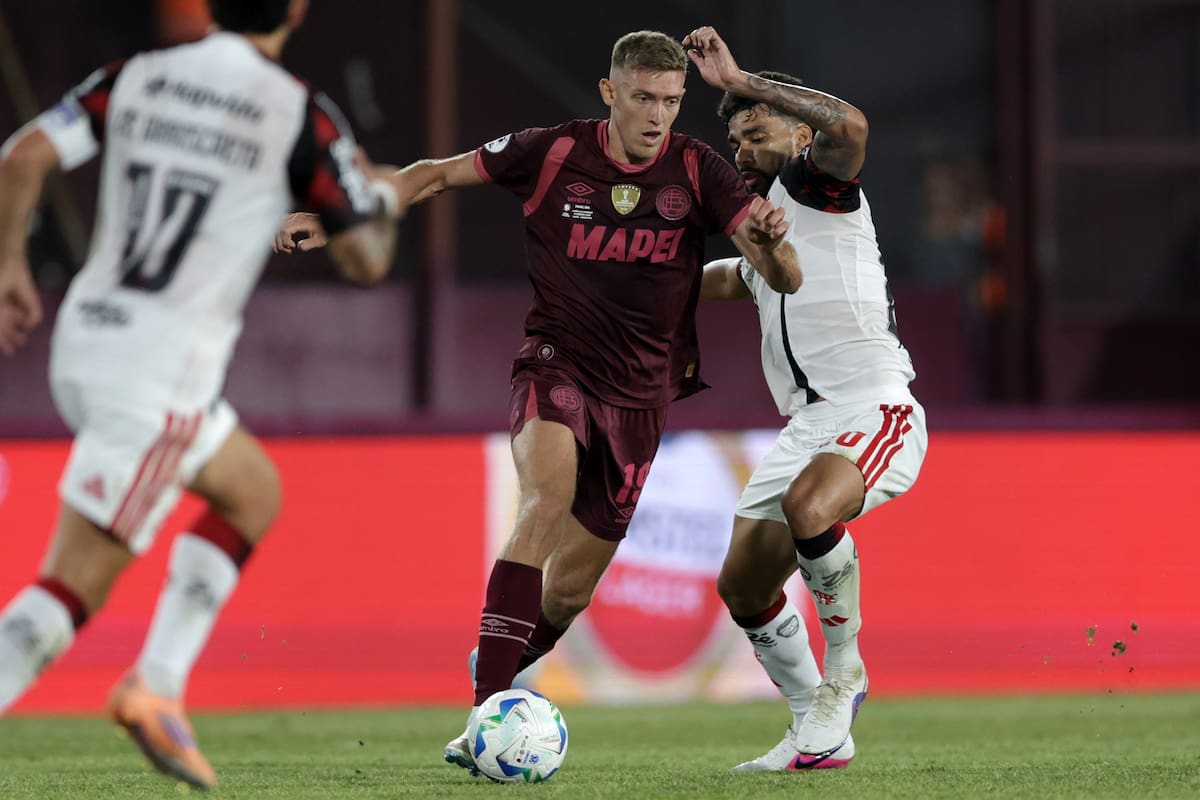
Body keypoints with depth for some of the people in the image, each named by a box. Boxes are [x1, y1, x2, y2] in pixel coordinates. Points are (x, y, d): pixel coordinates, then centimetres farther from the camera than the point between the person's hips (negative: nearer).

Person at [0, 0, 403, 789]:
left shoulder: (137, 77, 8)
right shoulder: (301, 113, -6)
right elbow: (366, 259, -3)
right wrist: (385, 204, 18)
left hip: (87, 340, 7)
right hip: (161, 373, -7)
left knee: (254, 489, 22)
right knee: (73, 589, -5)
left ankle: (159, 687, 11)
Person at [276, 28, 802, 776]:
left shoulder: (698, 171, -8)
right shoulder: (554, 153, -8)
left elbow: (786, 279, -14)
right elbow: (437, 175, 4)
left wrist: (770, 241, -37)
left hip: (641, 392, 2)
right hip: (557, 365, -2)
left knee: (568, 590, 6)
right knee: (550, 491, -32)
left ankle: (498, 681, 38)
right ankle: (487, 713, -37)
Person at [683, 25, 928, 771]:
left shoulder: (815, 185, -2)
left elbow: (849, 124, -26)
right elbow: (736, 278, 48)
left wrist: (741, 81, -23)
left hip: (874, 409, -10)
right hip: (807, 425, 10)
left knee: (808, 508, -37)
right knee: (743, 586, 2)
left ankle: (844, 671, -18)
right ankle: (821, 736, 15)